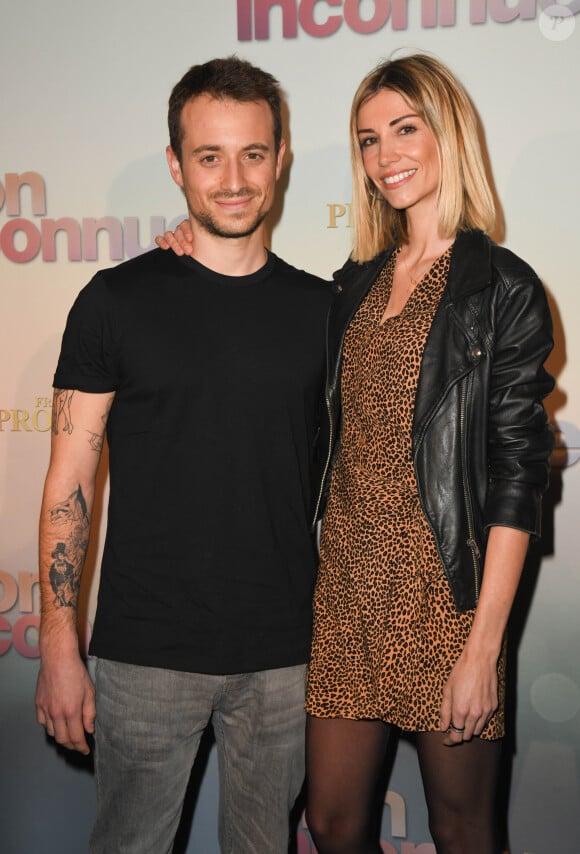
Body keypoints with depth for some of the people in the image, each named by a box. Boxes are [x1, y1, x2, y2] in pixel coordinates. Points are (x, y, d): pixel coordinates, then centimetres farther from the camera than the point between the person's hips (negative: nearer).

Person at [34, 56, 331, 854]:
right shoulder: (117, 301, -4)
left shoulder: (321, 309, 4)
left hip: (286, 652, 3)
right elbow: (69, 482, -4)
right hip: (147, 651, -2)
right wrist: (58, 646, -8)